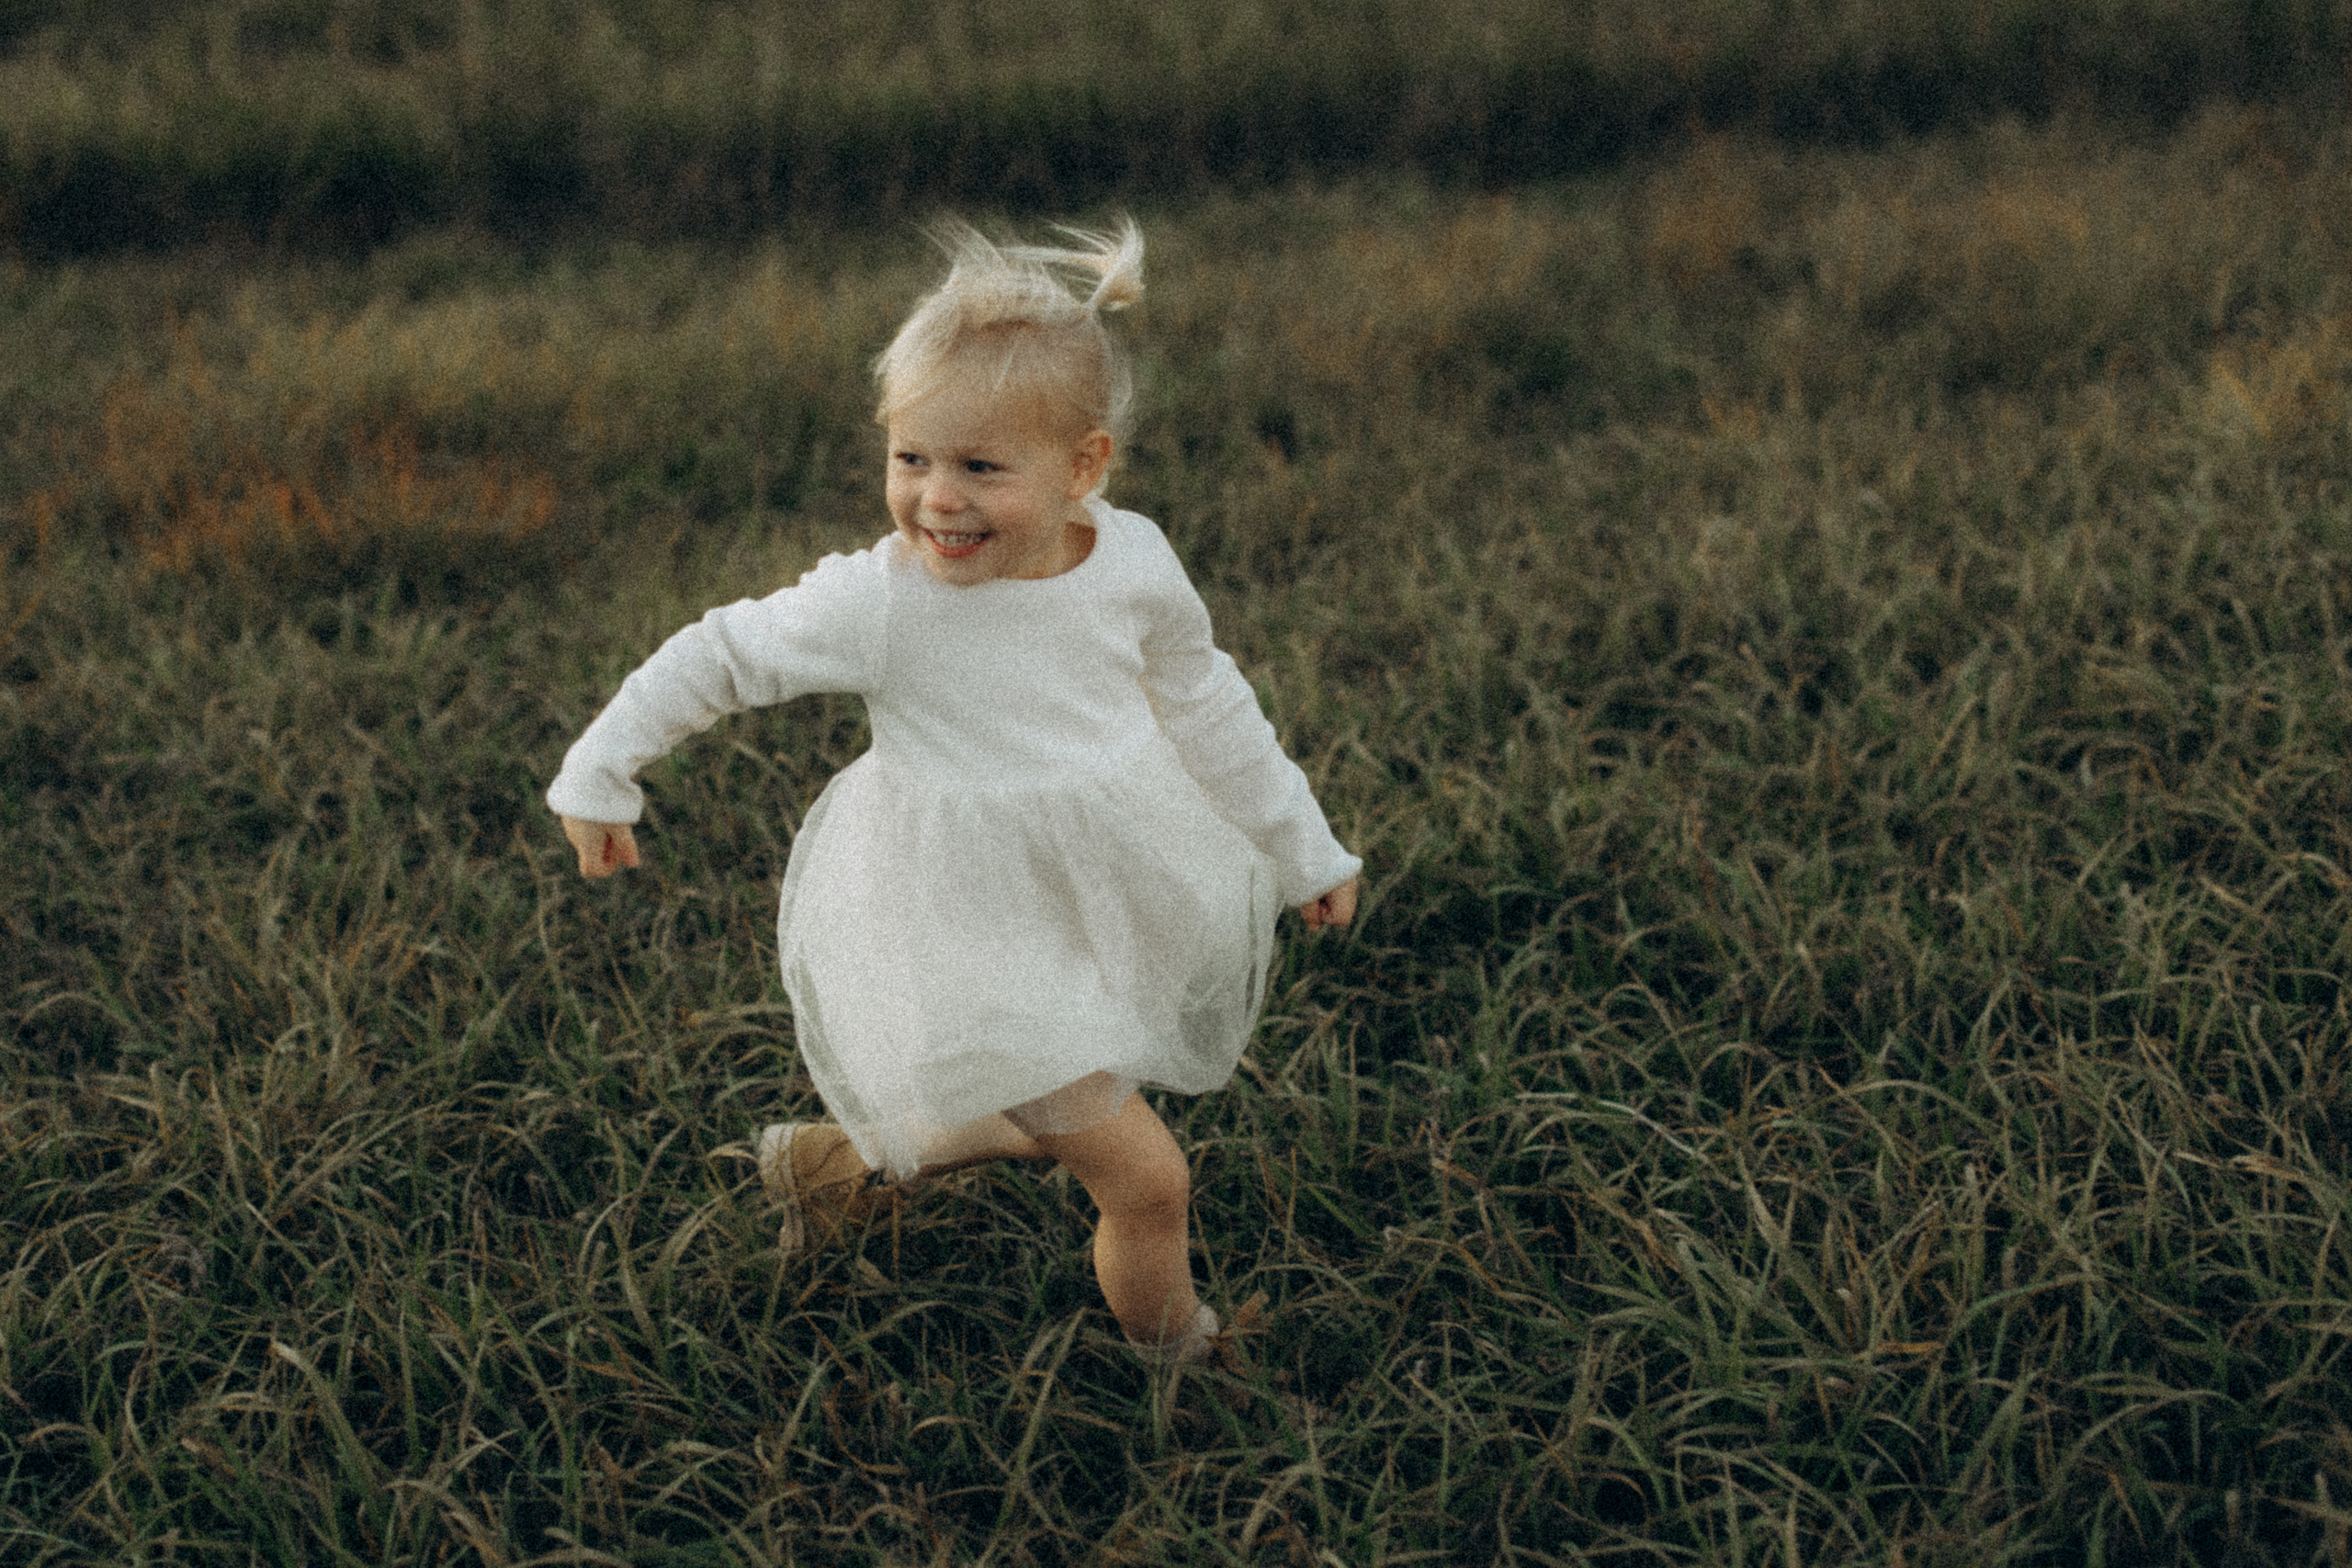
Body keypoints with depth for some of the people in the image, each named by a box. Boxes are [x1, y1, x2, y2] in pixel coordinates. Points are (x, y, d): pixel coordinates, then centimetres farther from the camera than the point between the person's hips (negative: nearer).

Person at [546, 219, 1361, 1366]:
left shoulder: (1134, 564, -13)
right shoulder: (878, 606, -25)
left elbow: (1207, 710, 4)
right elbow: (718, 657, -9)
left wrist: (1302, 849, 13)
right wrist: (599, 777, 0)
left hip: (1108, 889, 5)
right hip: (974, 932, -5)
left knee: (1029, 1129, 23)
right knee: (1144, 1178, -6)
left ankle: (828, 1159, 46)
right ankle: (1182, 1371, 21)